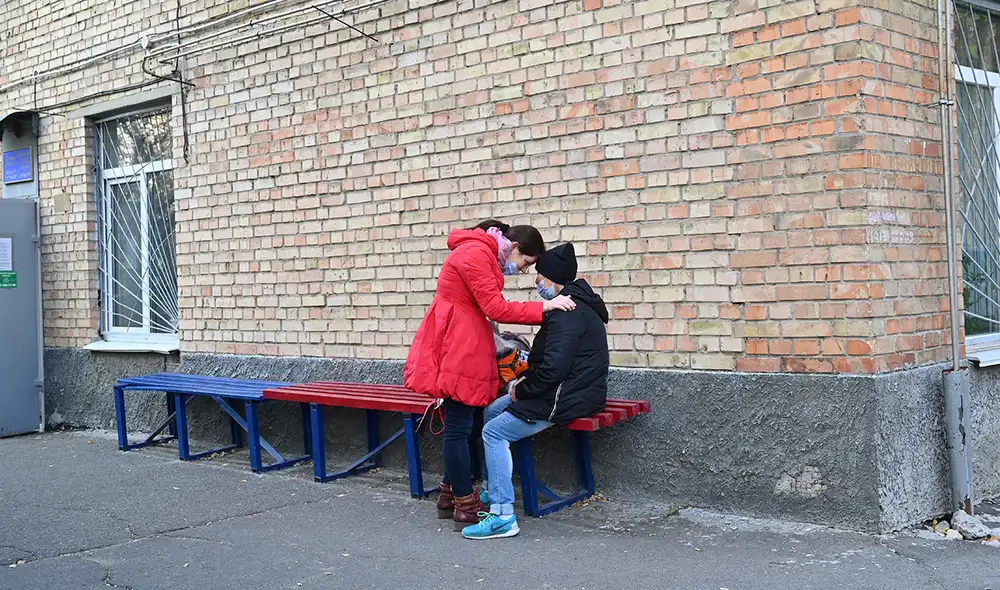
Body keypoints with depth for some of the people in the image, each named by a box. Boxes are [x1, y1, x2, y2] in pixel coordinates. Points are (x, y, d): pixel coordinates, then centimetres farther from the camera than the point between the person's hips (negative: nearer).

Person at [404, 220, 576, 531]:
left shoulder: (484, 255, 19)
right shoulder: (475, 254, -14)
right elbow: (496, 309, -20)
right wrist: (544, 307, -19)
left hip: (465, 350, 11)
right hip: (456, 351, -11)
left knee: (460, 426, 14)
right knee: (459, 428, -5)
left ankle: (449, 496, 22)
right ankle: (466, 508, -1)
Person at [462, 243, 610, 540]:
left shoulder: (567, 312, -20)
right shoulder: (576, 304, 15)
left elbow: (554, 368, -27)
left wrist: (522, 390, -12)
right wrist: (526, 380, 8)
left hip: (567, 398, -11)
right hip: (569, 389, 11)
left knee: (494, 432, -13)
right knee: (492, 411, 17)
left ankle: (503, 517, -13)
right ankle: (493, 491, 24)